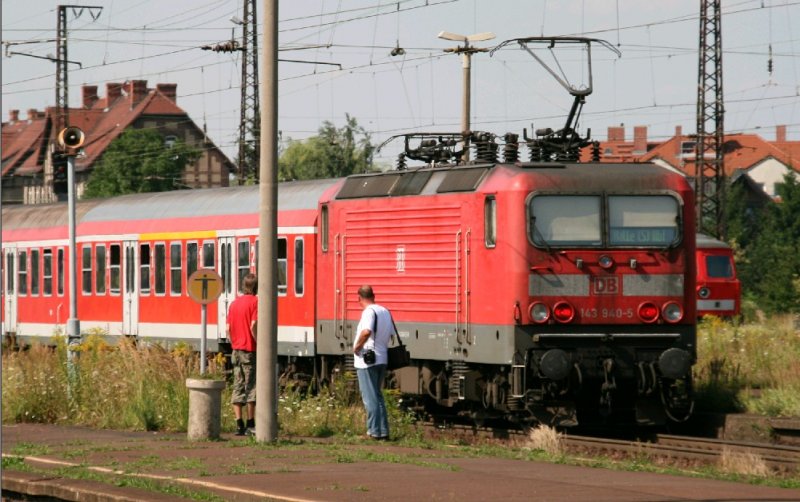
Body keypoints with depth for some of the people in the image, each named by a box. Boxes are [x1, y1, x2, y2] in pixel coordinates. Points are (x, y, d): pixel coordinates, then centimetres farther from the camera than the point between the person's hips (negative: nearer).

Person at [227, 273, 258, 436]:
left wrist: (234, 344, 16)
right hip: (250, 350, -6)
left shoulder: (234, 303, 12)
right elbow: (253, 326, -18)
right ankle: (251, 425, -2)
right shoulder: (254, 302, -8)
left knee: (237, 387, 6)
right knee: (252, 386, -2)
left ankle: (239, 424, 3)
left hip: (236, 349, 6)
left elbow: (228, 328, 9)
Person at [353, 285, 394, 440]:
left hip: (367, 360, -8)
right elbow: (390, 334, 18)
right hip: (382, 359, 8)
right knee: (377, 395, 17)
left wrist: (357, 347, -18)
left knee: (370, 397, -2)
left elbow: (366, 332, -31)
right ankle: (383, 431, 16)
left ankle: (374, 431, -1)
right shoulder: (385, 312, 10)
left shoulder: (369, 312, -15)